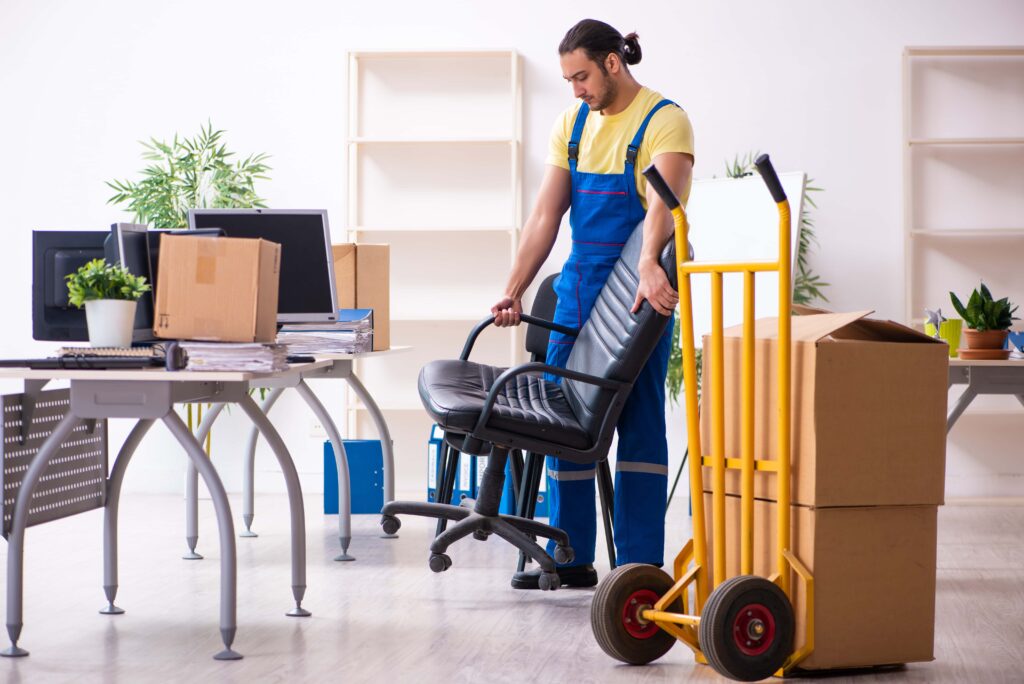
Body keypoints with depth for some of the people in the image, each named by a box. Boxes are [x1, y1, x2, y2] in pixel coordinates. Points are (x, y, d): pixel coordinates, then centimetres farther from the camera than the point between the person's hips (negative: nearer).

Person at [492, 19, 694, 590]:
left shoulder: (664, 120, -11)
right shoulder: (574, 124, 10)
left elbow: (662, 203, -28)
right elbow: (546, 215, 8)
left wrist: (649, 266, -45)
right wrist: (514, 292, 1)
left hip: (642, 295, -7)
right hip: (579, 291, 7)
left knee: (640, 426, -4)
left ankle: (640, 567, 0)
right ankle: (572, 558, 18)